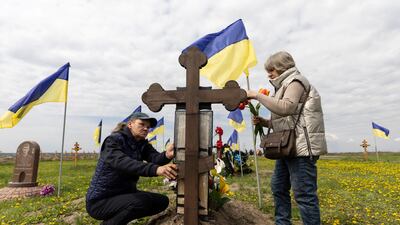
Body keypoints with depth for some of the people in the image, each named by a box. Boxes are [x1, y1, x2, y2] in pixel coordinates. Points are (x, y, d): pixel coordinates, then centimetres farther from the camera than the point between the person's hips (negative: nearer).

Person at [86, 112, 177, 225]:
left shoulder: (143, 144, 3)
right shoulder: (114, 140, -17)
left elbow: (155, 158, -17)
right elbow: (121, 162, -38)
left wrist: (167, 155, -43)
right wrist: (156, 169, -53)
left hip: (124, 194, 8)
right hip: (100, 201, -7)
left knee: (162, 201, 1)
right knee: (141, 202, -31)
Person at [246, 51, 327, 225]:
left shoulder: (295, 81, -4)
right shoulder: (285, 86, 25)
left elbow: (286, 108, -25)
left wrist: (257, 95, -20)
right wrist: (263, 122, 9)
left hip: (301, 147, -10)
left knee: (304, 193, -7)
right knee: (278, 187, 16)